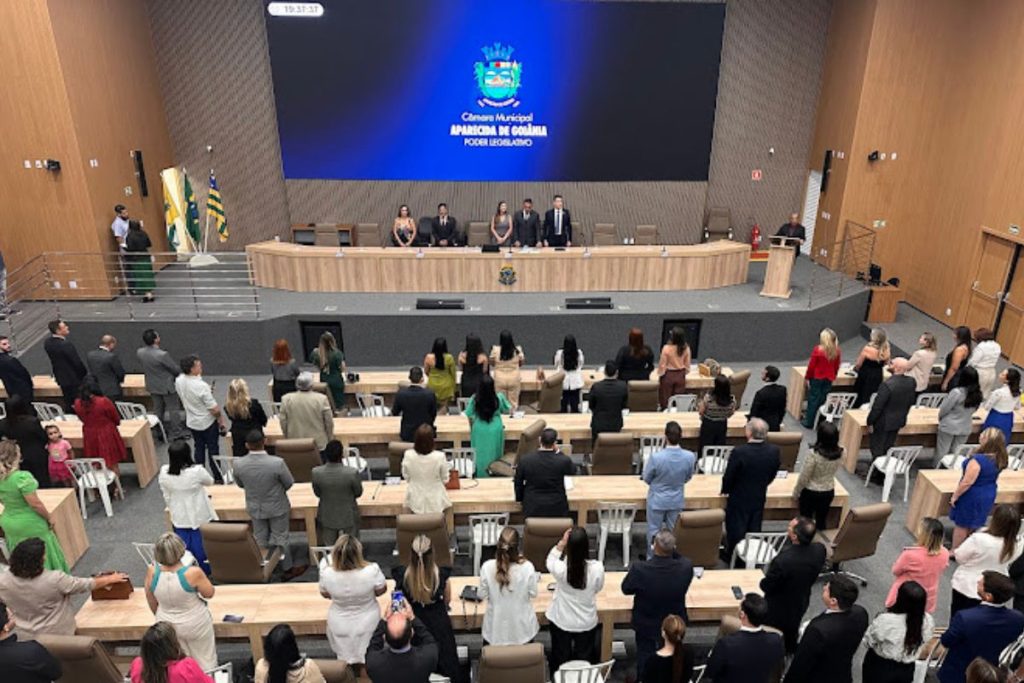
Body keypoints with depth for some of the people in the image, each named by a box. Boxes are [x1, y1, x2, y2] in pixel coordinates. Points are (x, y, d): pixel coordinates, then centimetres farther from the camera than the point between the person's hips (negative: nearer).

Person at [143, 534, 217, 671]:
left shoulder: (152, 572, -21)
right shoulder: (193, 573, -32)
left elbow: (152, 602, -3)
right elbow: (209, 593, -13)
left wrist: (161, 617, 16)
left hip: (167, 625, 4)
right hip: (196, 624, -3)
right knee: (204, 662, 19)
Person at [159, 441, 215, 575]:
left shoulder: (164, 473, -15)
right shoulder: (197, 471, -26)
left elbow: (166, 496, -2)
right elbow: (210, 482, -4)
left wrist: (173, 509, 15)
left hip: (179, 517, 3)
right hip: (200, 516, -3)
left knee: (184, 547, 17)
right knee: (202, 545, 15)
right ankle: (205, 570, 28)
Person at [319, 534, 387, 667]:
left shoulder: (326, 573, -31)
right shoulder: (372, 570, -36)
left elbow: (325, 594, -8)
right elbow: (381, 590, -15)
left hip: (340, 625, 1)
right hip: (367, 623, 0)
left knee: (345, 658, 30)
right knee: (369, 658, 29)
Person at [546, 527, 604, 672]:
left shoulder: (560, 568, -30)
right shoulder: (597, 568, -27)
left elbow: (550, 561, -5)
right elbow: (598, 588, -6)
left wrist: (561, 542, -15)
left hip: (561, 621, 0)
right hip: (587, 622, 1)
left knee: (560, 659, 24)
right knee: (585, 659, 26)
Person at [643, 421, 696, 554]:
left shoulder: (656, 457, -30)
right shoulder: (690, 457, -21)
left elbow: (646, 478, -12)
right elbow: (688, 478, -1)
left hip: (657, 500, -3)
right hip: (677, 500, 3)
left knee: (654, 531, 17)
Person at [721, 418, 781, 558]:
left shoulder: (739, 452, -30)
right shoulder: (774, 451, -15)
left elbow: (729, 476, -18)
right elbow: (773, 475, 1)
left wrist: (725, 490, 2)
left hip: (739, 499, -4)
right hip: (760, 497, 4)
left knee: (735, 530, 15)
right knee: (754, 529, 22)